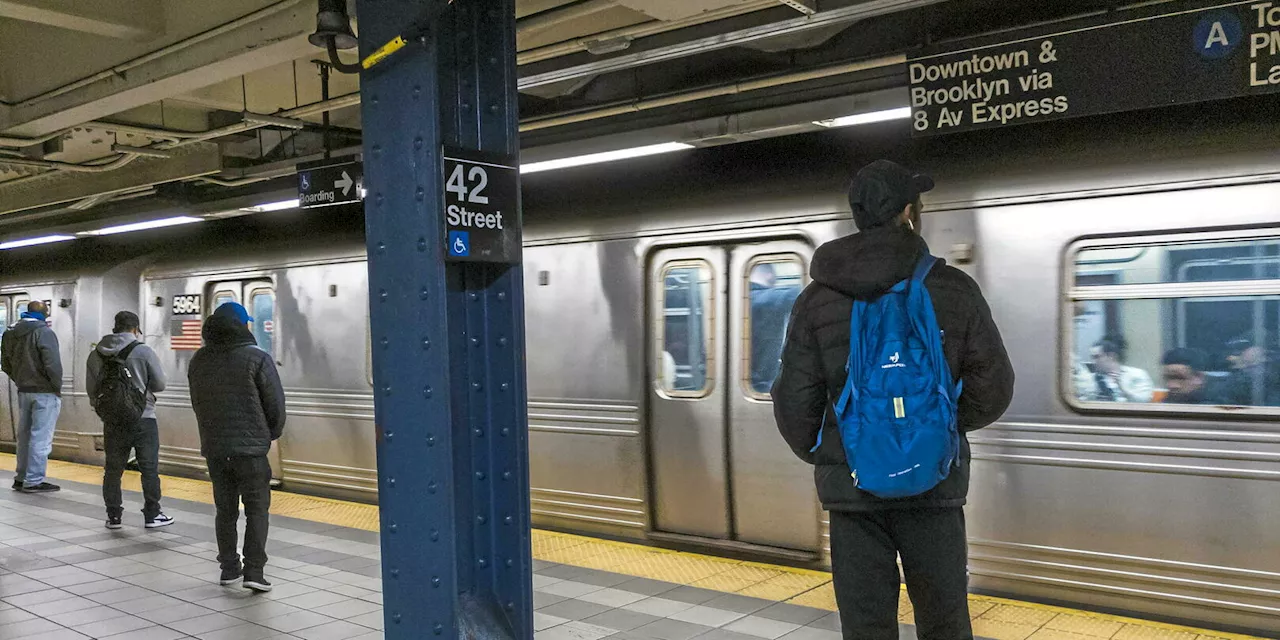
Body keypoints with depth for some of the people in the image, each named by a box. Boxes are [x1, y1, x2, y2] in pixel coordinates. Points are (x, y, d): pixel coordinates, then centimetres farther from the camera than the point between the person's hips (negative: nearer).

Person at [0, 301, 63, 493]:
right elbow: (52, 364, -21)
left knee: (24, 435, 16)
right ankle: (34, 481, 0)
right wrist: (57, 387, -8)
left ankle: (21, 478, 24)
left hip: (23, 391, 8)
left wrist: (20, 381, 17)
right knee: (40, 438, -2)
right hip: (45, 393, -8)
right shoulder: (43, 332, -14)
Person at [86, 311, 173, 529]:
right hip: (143, 421, -4)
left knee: (113, 469, 13)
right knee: (149, 469, 5)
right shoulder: (144, 352, -9)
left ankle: (113, 516, 17)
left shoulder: (96, 354, 3)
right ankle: (152, 515, 10)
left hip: (112, 422, 4)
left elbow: (91, 389, 6)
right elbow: (159, 384, -4)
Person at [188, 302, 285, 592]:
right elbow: (276, 403, -8)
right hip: (251, 446, -5)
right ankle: (254, 570, -4)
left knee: (225, 508, 15)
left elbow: (197, 403, 14)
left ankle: (229, 567, 20)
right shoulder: (257, 358, -10)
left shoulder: (198, 361, 8)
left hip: (213, 447, 5)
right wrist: (272, 434, 9)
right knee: (257, 508, 2)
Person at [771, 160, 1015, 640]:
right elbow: (992, 388, -1)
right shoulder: (954, 290, -5)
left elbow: (794, 401, -3)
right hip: (932, 483, 0)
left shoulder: (817, 298, -3)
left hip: (851, 486, 1)